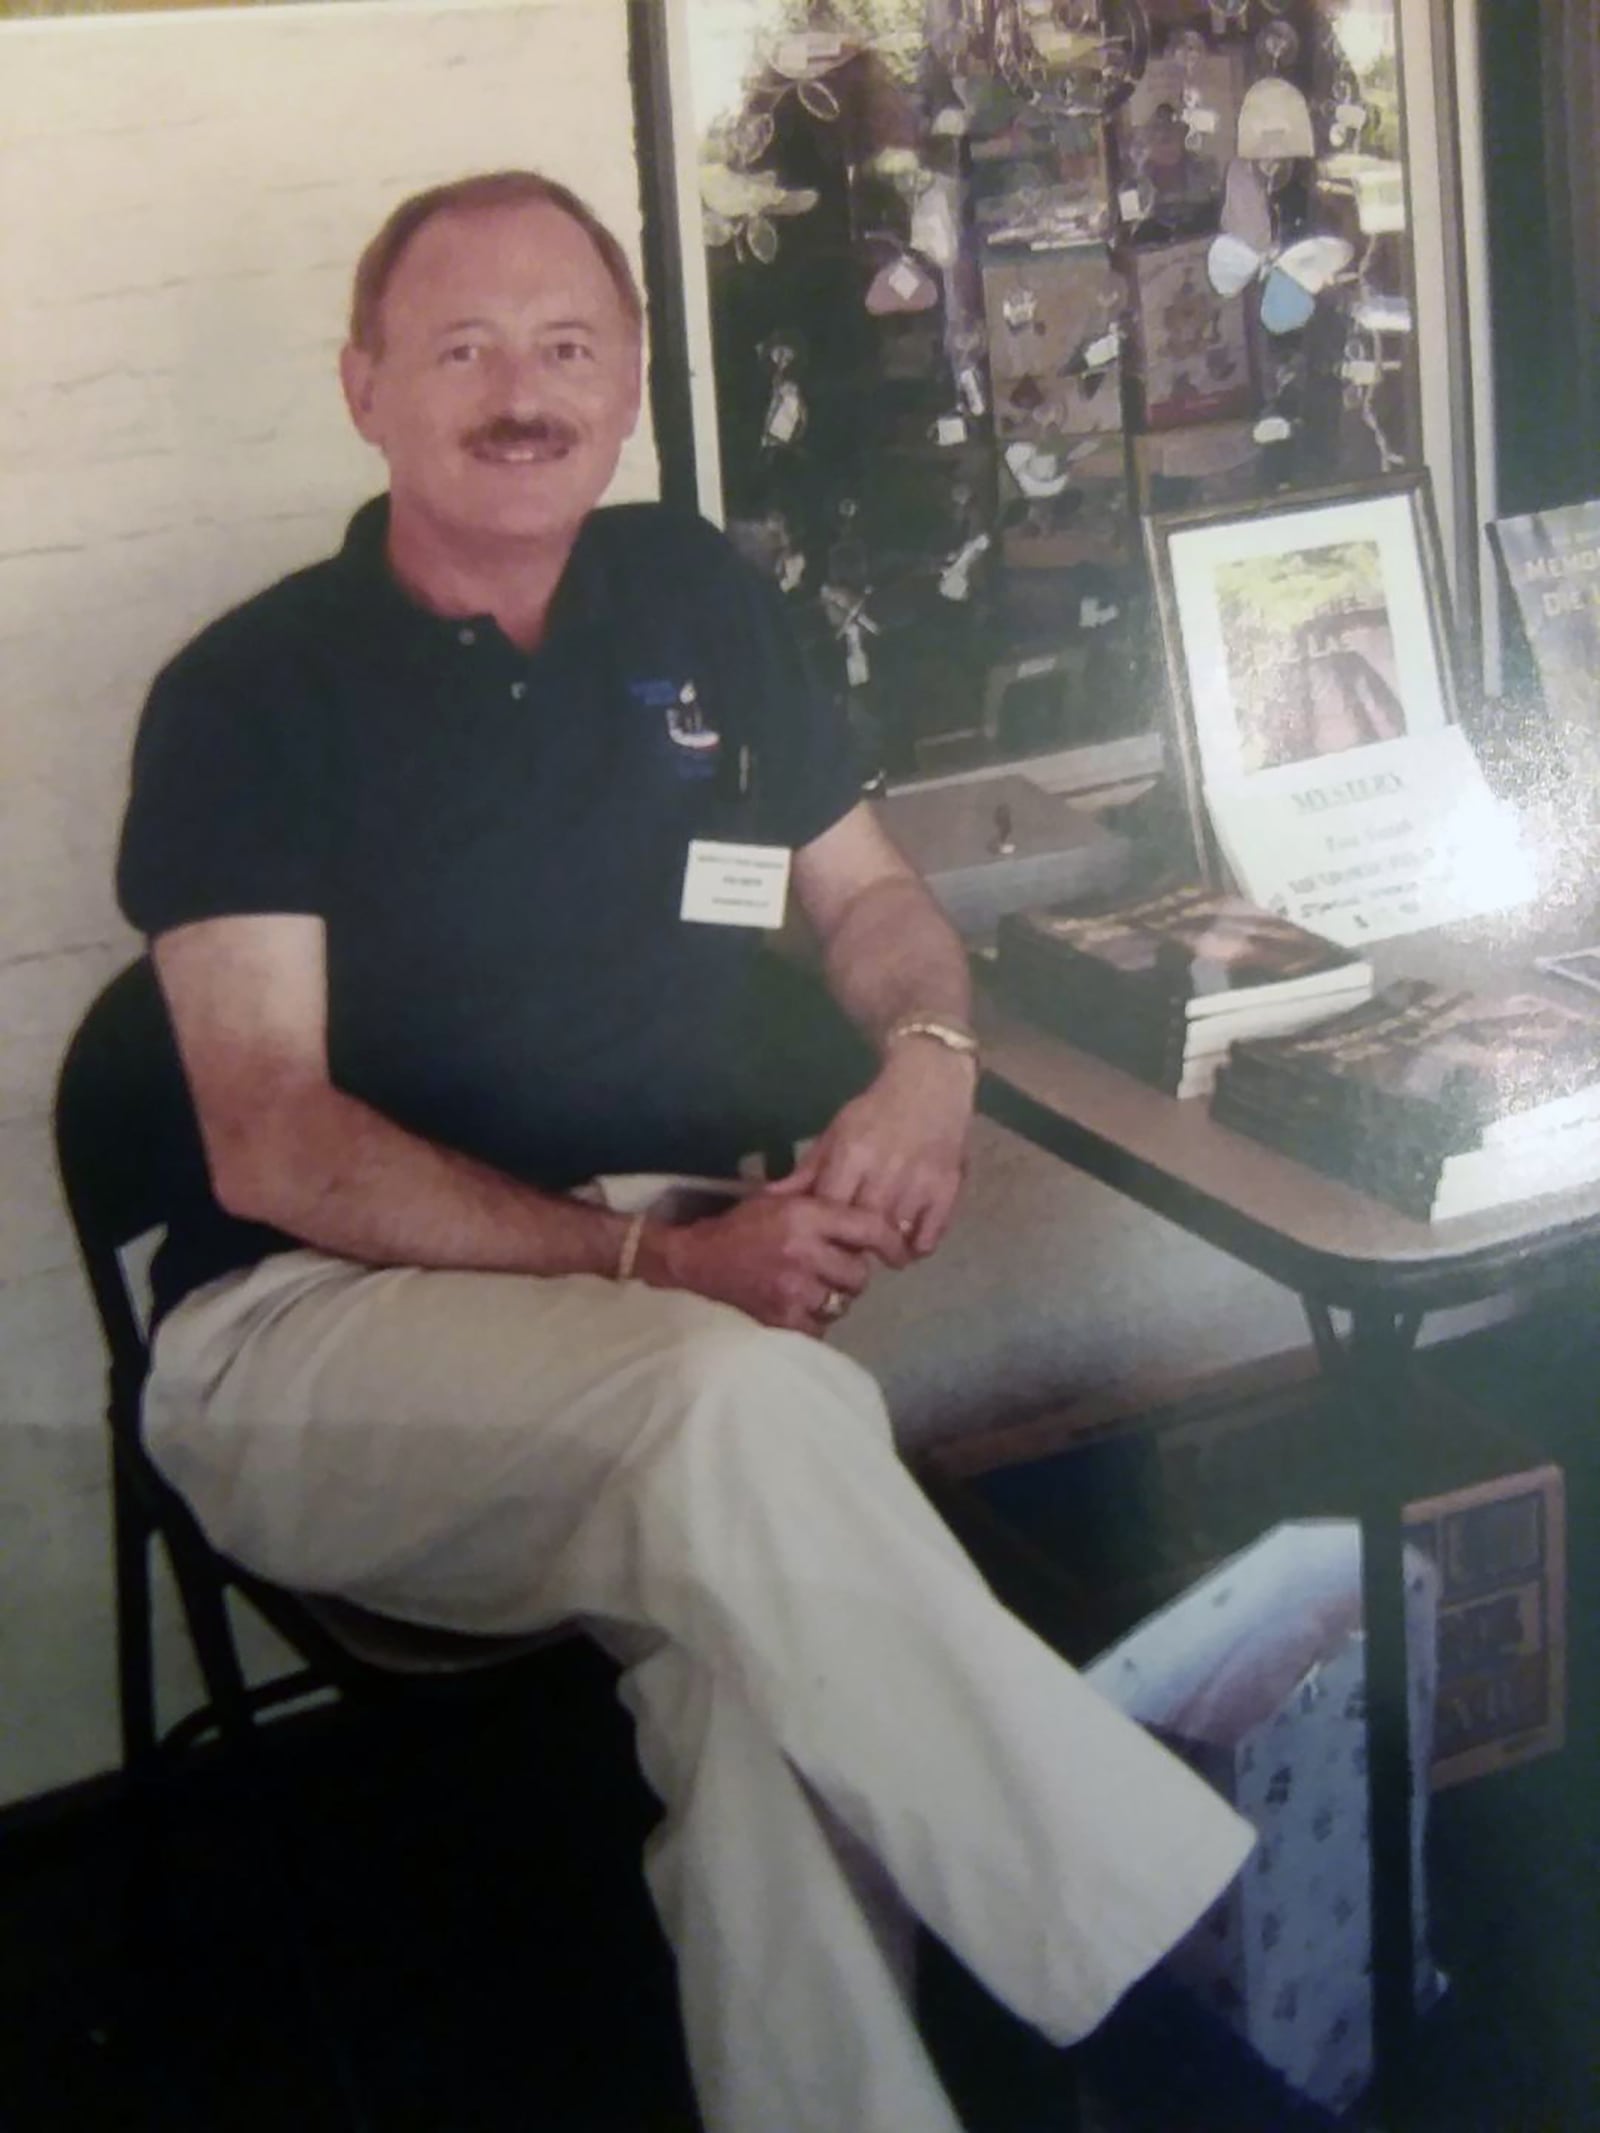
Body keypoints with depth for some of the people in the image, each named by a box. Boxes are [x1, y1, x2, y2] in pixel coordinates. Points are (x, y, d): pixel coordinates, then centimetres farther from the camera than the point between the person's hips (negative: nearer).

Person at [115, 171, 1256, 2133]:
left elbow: (865, 891, 22)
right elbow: (271, 1146, -11)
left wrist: (928, 1053, -3)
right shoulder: (252, 694, -2)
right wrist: (649, 1259, -23)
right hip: (321, 1315, -4)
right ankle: (1198, 1961, -26)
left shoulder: (695, 603, 13)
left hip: (695, 1274, 4)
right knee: (736, 1407, -35)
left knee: (753, 1632, -32)